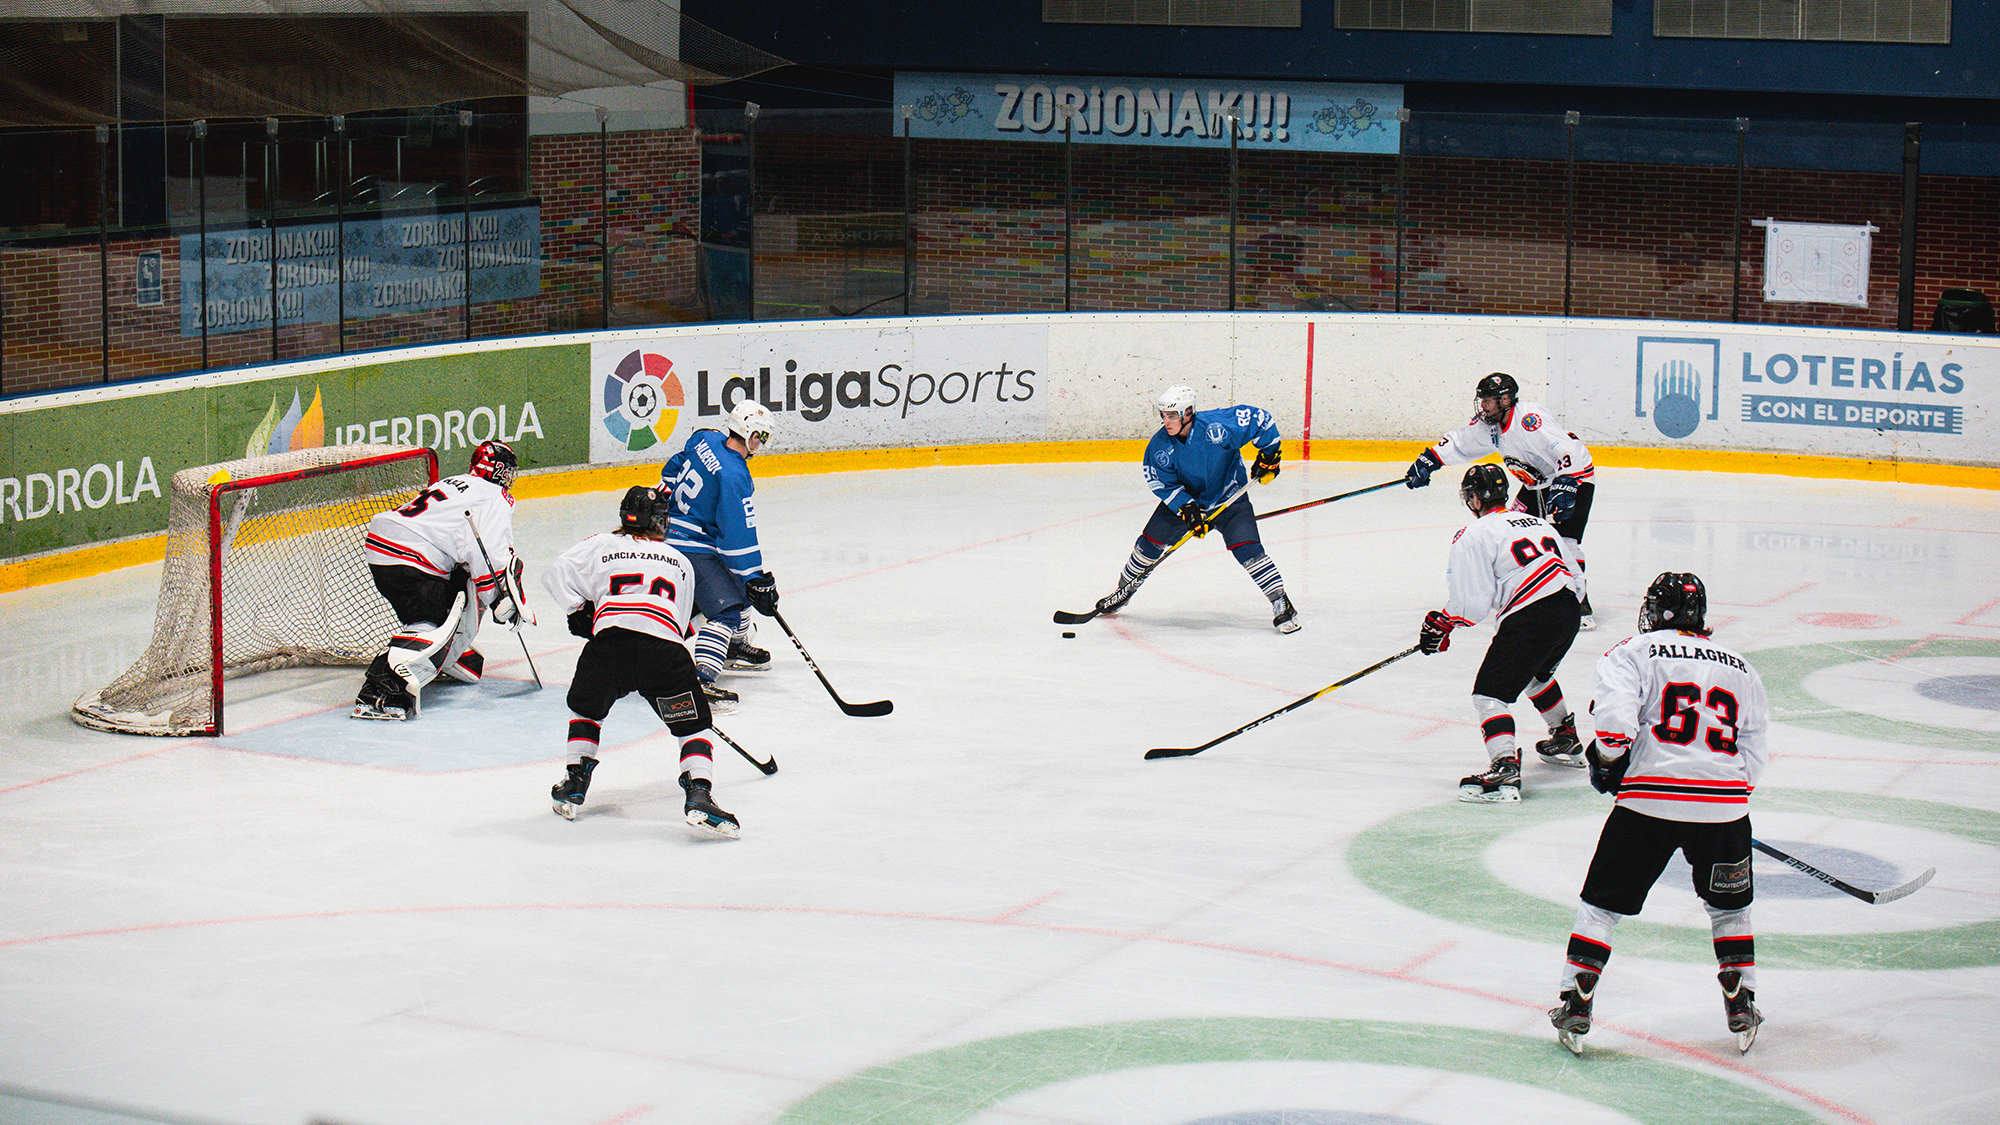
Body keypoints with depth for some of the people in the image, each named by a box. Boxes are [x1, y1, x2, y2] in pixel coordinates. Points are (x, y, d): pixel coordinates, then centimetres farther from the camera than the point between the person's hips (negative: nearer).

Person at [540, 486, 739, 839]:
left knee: (585, 709, 28)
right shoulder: (680, 563, 30)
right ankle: (698, 795, -12)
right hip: (665, 646, 0)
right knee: (694, 726, 9)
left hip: (609, 640, 0)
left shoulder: (601, 546, 26)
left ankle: (574, 785, 24)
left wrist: (578, 612, 22)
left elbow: (557, 573, 16)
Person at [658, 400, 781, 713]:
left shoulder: (706, 439, 2)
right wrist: (757, 580, -17)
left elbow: (672, 470, 20)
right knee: (725, 609, -19)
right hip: (691, 548, -10)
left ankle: (737, 646, 47)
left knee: (739, 587, 27)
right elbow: (739, 537, -23)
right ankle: (701, 678, -34)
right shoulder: (733, 476, -25)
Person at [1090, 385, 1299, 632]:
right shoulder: (1160, 445, -18)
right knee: (1150, 542, 2)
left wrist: (1268, 455, -14)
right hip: (1183, 499, 3)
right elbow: (1165, 484, -13)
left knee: (1247, 548, -20)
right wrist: (1186, 509, -27)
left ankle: (1281, 603, -9)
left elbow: (1260, 418, -19)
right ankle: (1124, 590, 28)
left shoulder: (1218, 425, -29)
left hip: (1229, 499, -3)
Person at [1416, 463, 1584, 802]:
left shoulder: (1474, 535, -2)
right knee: (1536, 674, 35)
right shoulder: (1537, 523, 21)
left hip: (1529, 619, -8)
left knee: (1490, 692, -5)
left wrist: (1440, 624, 7)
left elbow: (1472, 602, -8)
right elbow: (1574, 575, 24)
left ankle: (1504, 769, -24)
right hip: (1568, 612, 8)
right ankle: (1566, 740, 50)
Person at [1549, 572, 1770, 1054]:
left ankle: (1575, 1006, 10)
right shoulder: (1742, 669, 20)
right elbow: (1753, 757, 16)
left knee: (1602, 904, 11)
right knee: (1730, 907, 25)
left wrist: (1607, 762, 8)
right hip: (1725, 805, 3)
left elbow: (1614, 715, -9)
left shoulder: (1632, 653, 7)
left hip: (1650, 799, -3)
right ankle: (1741, 1009, 23)